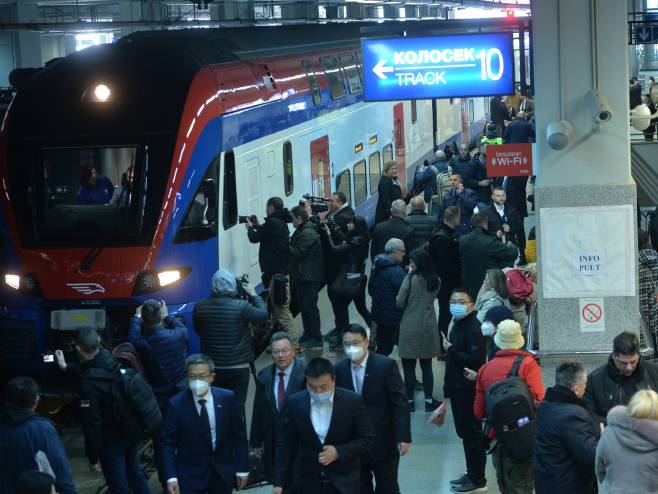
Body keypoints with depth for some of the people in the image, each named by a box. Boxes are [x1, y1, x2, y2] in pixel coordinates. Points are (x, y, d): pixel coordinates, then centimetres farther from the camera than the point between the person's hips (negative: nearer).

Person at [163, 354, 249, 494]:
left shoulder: (228, 399, -8)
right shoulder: (176, 404, -12)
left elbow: (239, 436, 0)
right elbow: (169, 443, -7)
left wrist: (242, 468, 0)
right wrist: (171, 477, -16)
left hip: (223, 471, 2)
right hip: (190, 474, -2)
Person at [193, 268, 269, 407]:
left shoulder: (199, 307, -7)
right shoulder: (240, 307, -18)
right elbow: (264, 314, -1)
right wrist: (253, 294, 13)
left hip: (211, 368, 3)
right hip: (238, 368, -3)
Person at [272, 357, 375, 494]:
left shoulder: (353, 401, -10)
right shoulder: (296, 403, -4)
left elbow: (367, 440, -4)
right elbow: (286, 445, 2)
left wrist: (339, 452, -18)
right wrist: (278, 482, -2)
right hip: (309, 483, 2)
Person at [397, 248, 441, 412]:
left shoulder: (410, 279, -14)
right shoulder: (435, 281, 0)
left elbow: (399, 303, -9)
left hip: (410, 328, -4)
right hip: (429, 327, 4)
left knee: (409, 366, 4)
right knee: (427, 365, 13)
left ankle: (410, 401, 9)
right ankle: (429, 400, 16)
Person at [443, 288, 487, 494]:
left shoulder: (473, 328, -19)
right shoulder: (458, 325, 11)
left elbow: (475, 359, -27)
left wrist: (451, 349, -16)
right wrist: (448, 387, 19)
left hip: (468, 390, -10)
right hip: (458, 388, 10)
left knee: (471, 432, -1)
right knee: (464, 432, 17)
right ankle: (471, 474, 29)